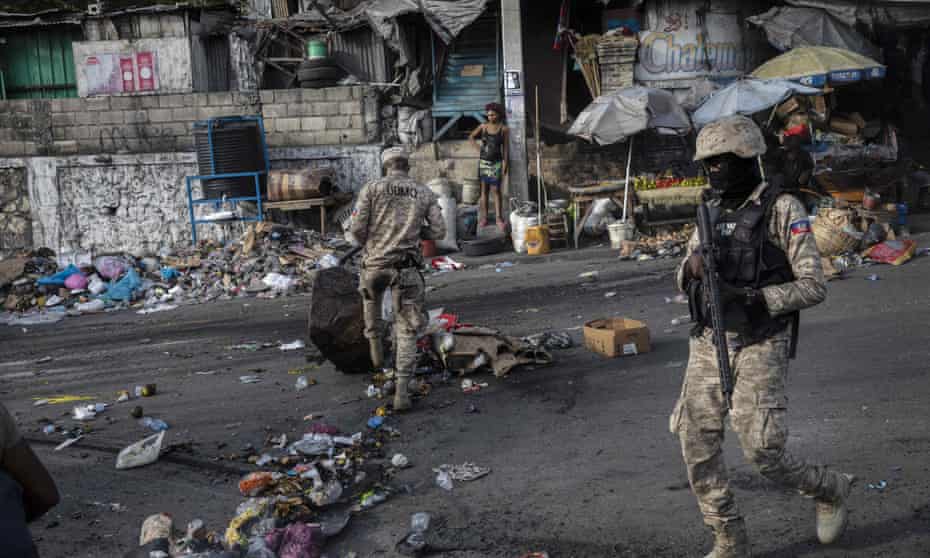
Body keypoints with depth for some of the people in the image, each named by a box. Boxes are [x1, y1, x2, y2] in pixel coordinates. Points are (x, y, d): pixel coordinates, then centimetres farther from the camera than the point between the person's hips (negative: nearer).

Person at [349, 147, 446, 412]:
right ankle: (401, 391, -2)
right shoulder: (425, 193, 8)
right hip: (406, 268, 0)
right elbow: (438, 232, 4)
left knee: (371, 294, 38)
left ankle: (375, 345, 37)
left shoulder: (371, 188, 1)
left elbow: (357, 228, -5)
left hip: (375, 264, 0)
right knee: (406, 329, 7)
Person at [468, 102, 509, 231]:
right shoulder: (483, 126, 3)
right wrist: (478, 148, 5)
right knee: (484, 190, 8)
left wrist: (505, 165, -9)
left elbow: (505, 148, -4)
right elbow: (471, 137, 18)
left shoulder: (504, 129, -5)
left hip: (496, 163, -3)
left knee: (496, 190, -6)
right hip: (483, 162, 3)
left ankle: (499, 218, -5)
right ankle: (484, 217, 14)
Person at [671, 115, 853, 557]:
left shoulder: (783, 209, -9)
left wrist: (751, 299, -23)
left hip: (759, 349, -6)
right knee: (697, 447, 1)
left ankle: (830, 489, 27)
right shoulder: (710, 212, 10)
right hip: (708, 346, 6)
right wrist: (694, 267, -12)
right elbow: (685, 282, 12)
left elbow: (813, 287, -11)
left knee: (763, 455, -6)